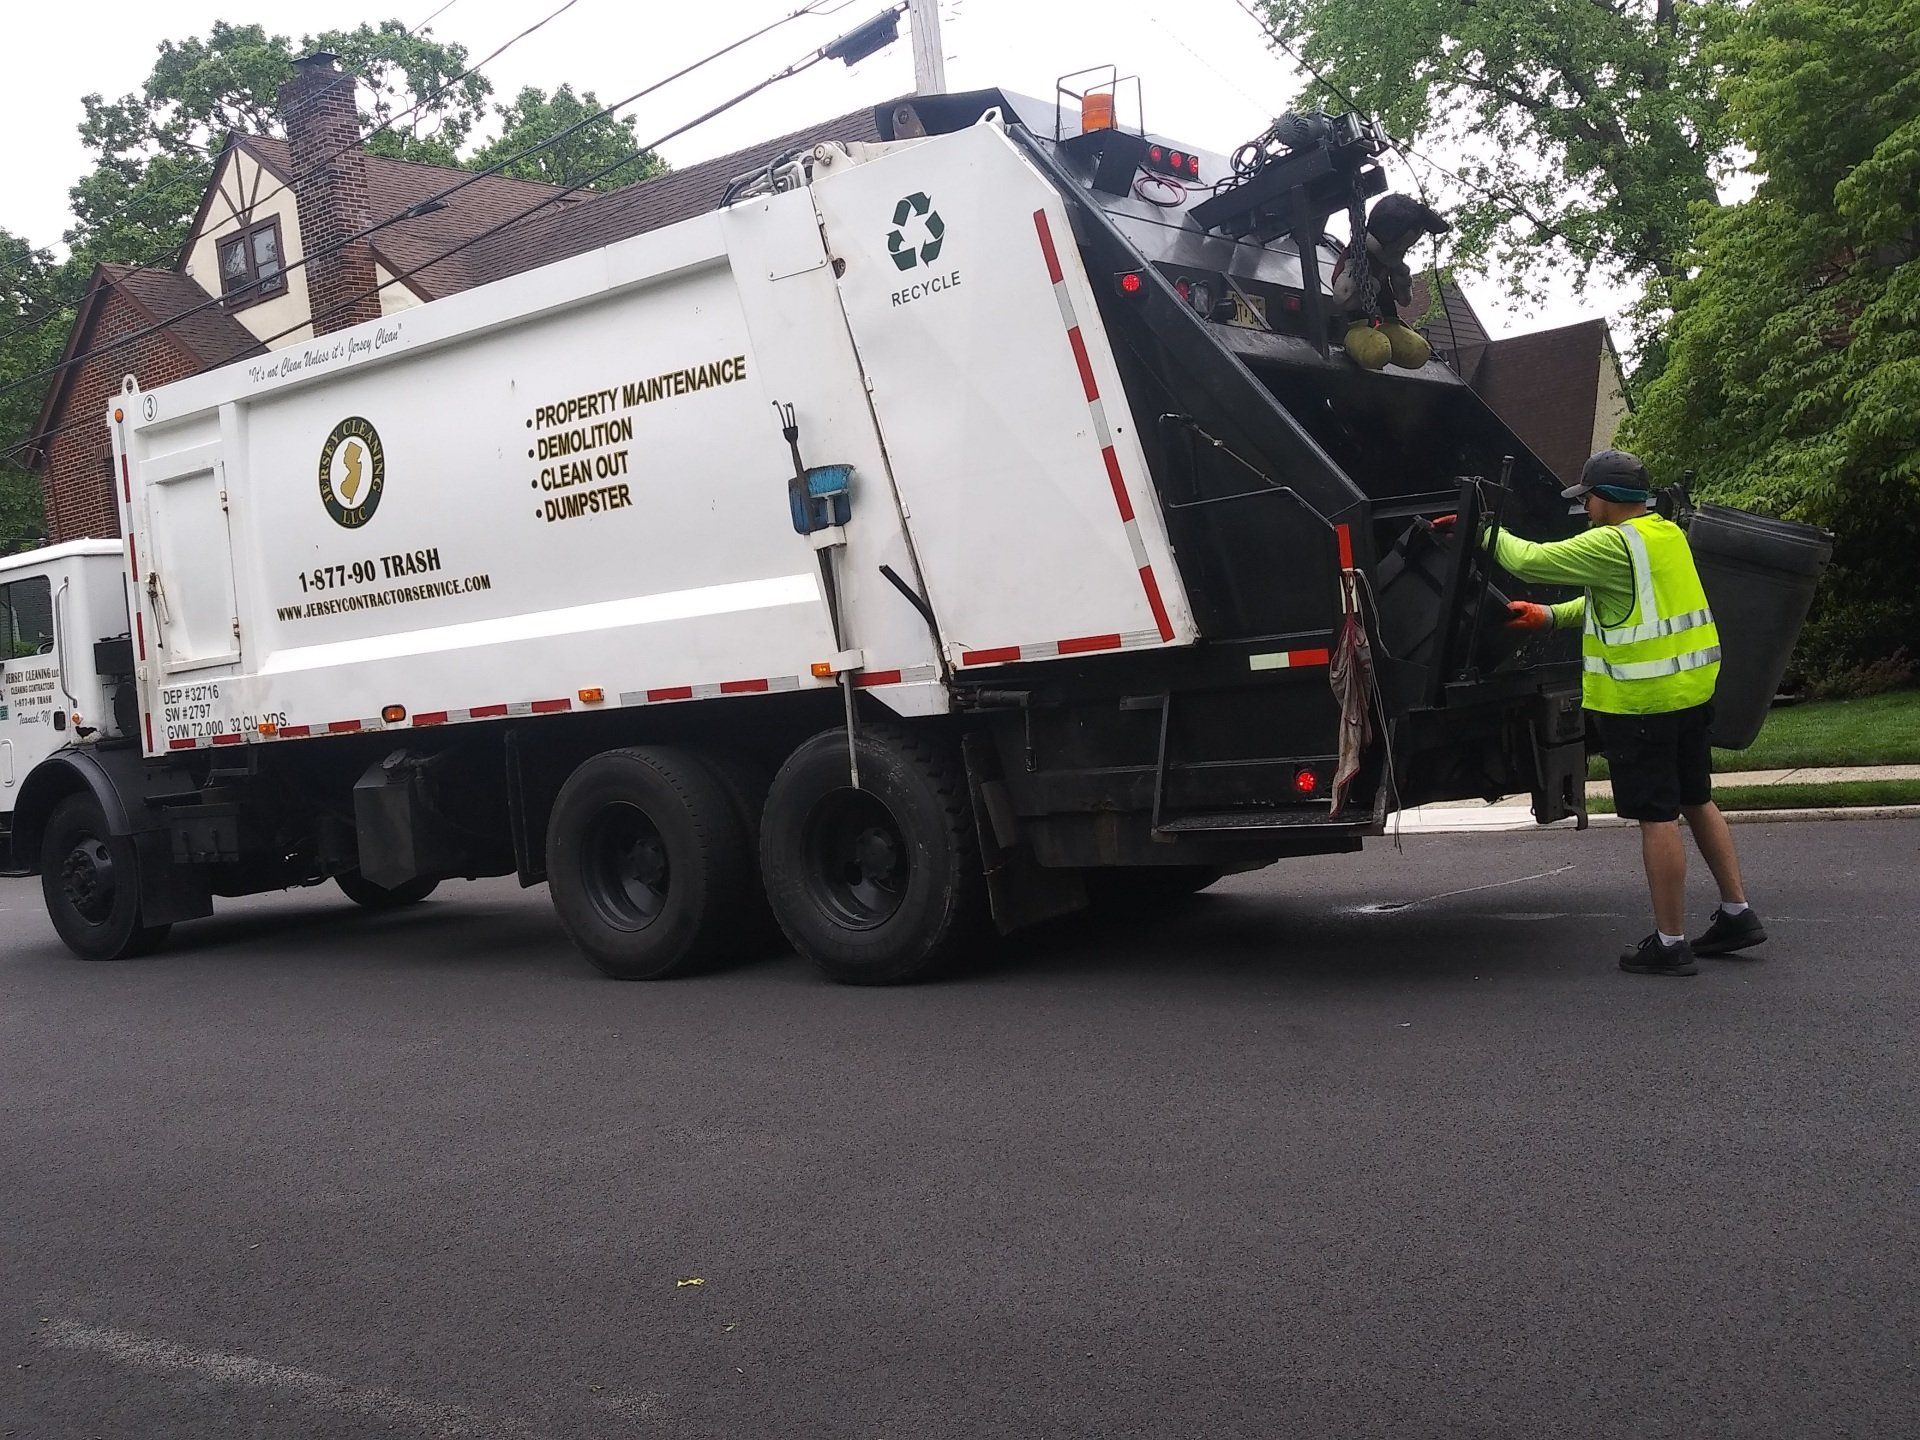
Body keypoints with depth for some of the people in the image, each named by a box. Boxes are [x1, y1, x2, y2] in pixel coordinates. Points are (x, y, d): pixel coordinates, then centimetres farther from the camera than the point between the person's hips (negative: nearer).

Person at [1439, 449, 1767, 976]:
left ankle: (1670, 943, 4)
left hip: (1640, 700, -10)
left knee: (1657, 817, -3)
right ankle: (1738, 914, 27)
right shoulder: (1667, 533, 13)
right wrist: (1550, 617, 15)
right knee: (1697, 801, 20)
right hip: (1693, 689, 10)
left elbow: (1529, 561, -13)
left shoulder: (1613, 544, -17)